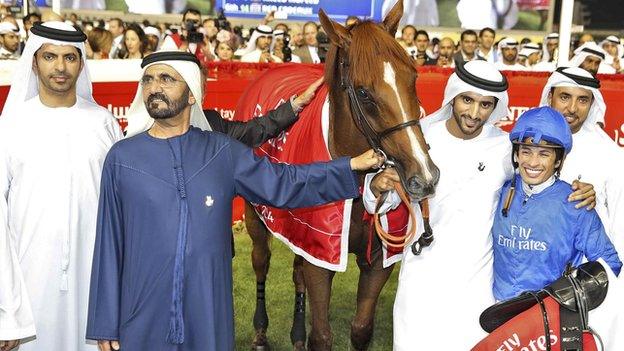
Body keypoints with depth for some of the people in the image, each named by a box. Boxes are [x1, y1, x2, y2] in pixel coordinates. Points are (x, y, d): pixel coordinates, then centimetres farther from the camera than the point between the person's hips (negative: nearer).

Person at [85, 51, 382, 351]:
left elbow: (282, 184, 7)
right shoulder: (122, 158, -1)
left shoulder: (222, 153, 2)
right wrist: (105, 324, 2)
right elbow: (109, 244, 1)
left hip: (209, 315, 1)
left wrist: (352, 165, 1)